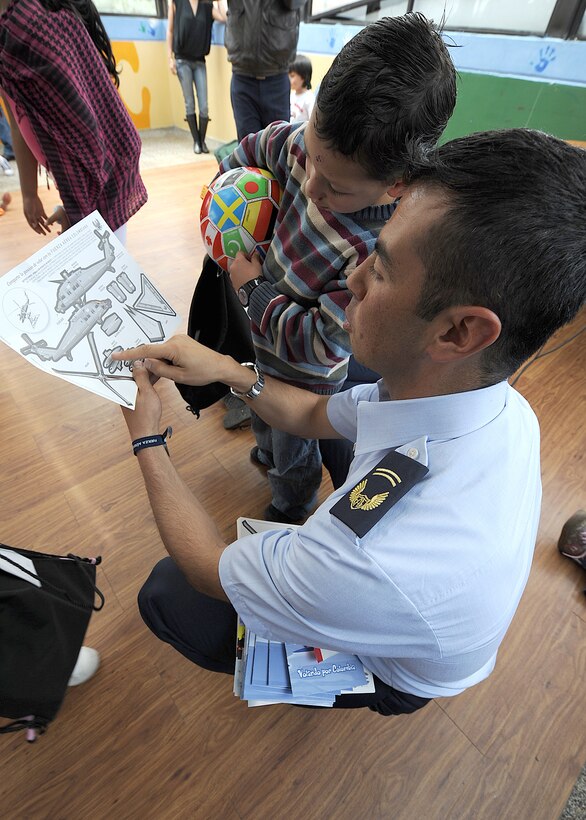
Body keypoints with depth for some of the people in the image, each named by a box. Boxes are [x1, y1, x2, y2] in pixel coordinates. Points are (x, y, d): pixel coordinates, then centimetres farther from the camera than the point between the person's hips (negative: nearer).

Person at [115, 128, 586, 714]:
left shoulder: (374, 563, -50)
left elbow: (210, 570, -28)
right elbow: (317, 416, -9)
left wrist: (146, 439, -18)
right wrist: (231, 371, -23)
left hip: (390, 675, -4)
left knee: (164, 592, 0)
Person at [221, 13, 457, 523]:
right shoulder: (312, 145, -18)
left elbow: (317, 343, -32)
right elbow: (254, 148, 4)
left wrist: (252, 288, -22)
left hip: (302, 377, -6)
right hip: (258, 336, 7)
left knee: (294, 456, 23)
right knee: (261, 416, 35)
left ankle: (290, 510, 57)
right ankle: (267, 453, 70)